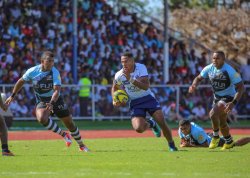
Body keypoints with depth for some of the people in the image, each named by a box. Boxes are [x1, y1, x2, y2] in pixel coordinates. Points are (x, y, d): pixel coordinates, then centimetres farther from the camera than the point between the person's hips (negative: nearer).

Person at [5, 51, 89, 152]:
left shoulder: (55, 72, -21)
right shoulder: (33, 71, -14)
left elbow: (57, 90, -30)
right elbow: (21, 81, 4)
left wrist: (52, 103, -46)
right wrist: (12, 96, 8)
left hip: (56, 99, 0)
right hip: (41, 101, 0)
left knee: (70, 123, 5)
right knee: (42, 118, -32)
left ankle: (81, 146, 29)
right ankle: (63, 135, -12)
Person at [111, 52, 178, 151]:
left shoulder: (141, 68, -16)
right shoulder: (119, 75, -10)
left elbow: (146, 86, -27)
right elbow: (114, 88, 11)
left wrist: (131, 79, -37)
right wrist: (114, 100, -6)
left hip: (148, 98, -1)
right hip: (135, 103, 1)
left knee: (162, 122, -14)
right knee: (138, 128, -21)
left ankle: (171, 145, 9)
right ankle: (151, 124, 15)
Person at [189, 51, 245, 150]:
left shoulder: (230, 71, -25)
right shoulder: (209, 69, -9)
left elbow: (241, 87, -23)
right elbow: (199, 78, 7)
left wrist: (233, 103, -33)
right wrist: (194, 85, -17)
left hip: (228, 97, -7)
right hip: (217, 97, 7)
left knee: (213, 114, -27)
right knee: (222, 122, 18)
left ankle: (215, 136, -5)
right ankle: (229, 142, 41)